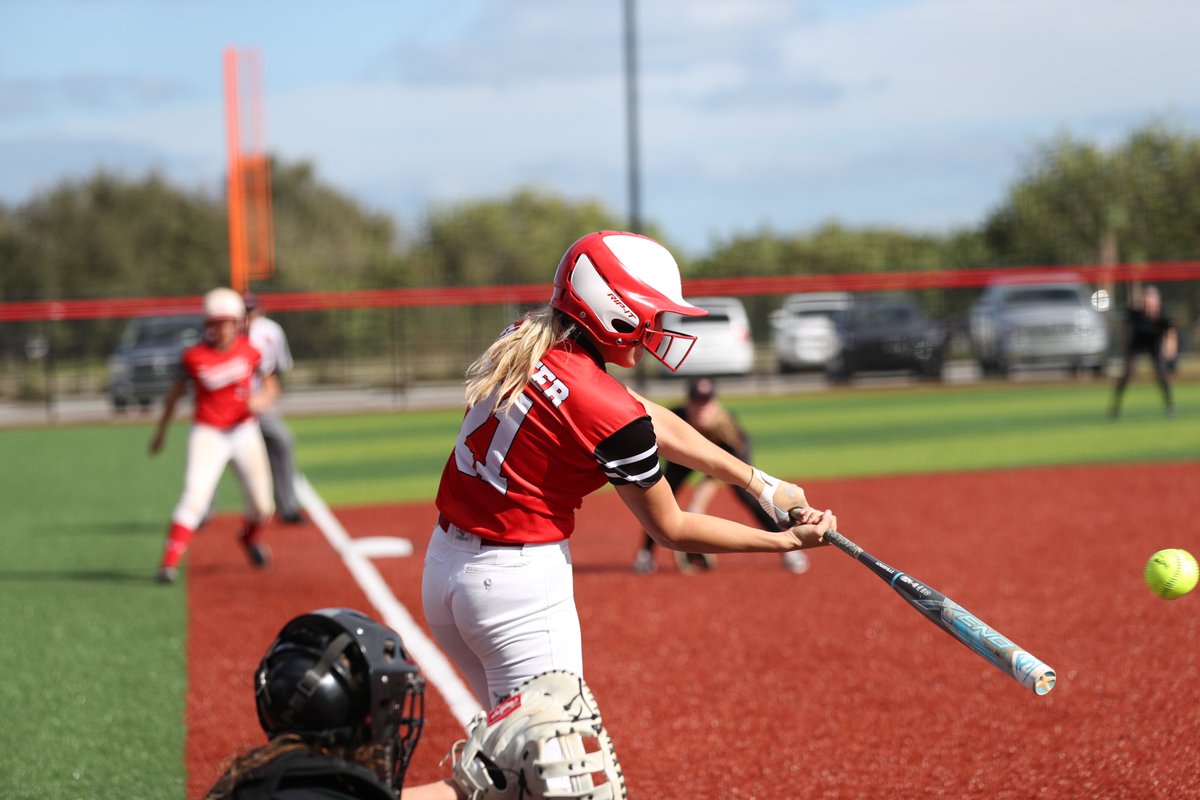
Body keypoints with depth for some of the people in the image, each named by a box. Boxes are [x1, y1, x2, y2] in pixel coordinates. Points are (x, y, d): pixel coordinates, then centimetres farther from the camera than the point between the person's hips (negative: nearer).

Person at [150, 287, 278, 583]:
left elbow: (270, 384, 7)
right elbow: (175, 392, 4)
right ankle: (169, 563, -19)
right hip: (207, 434, -3)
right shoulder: (193, 357, -10)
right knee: (195, 497, -21)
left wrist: (262, 400, -16)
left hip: (245, 431, 3)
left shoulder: (249, 351, -4)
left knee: (262, 507, 8)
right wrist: (161, 431, 11)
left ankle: (249, 537, 43)